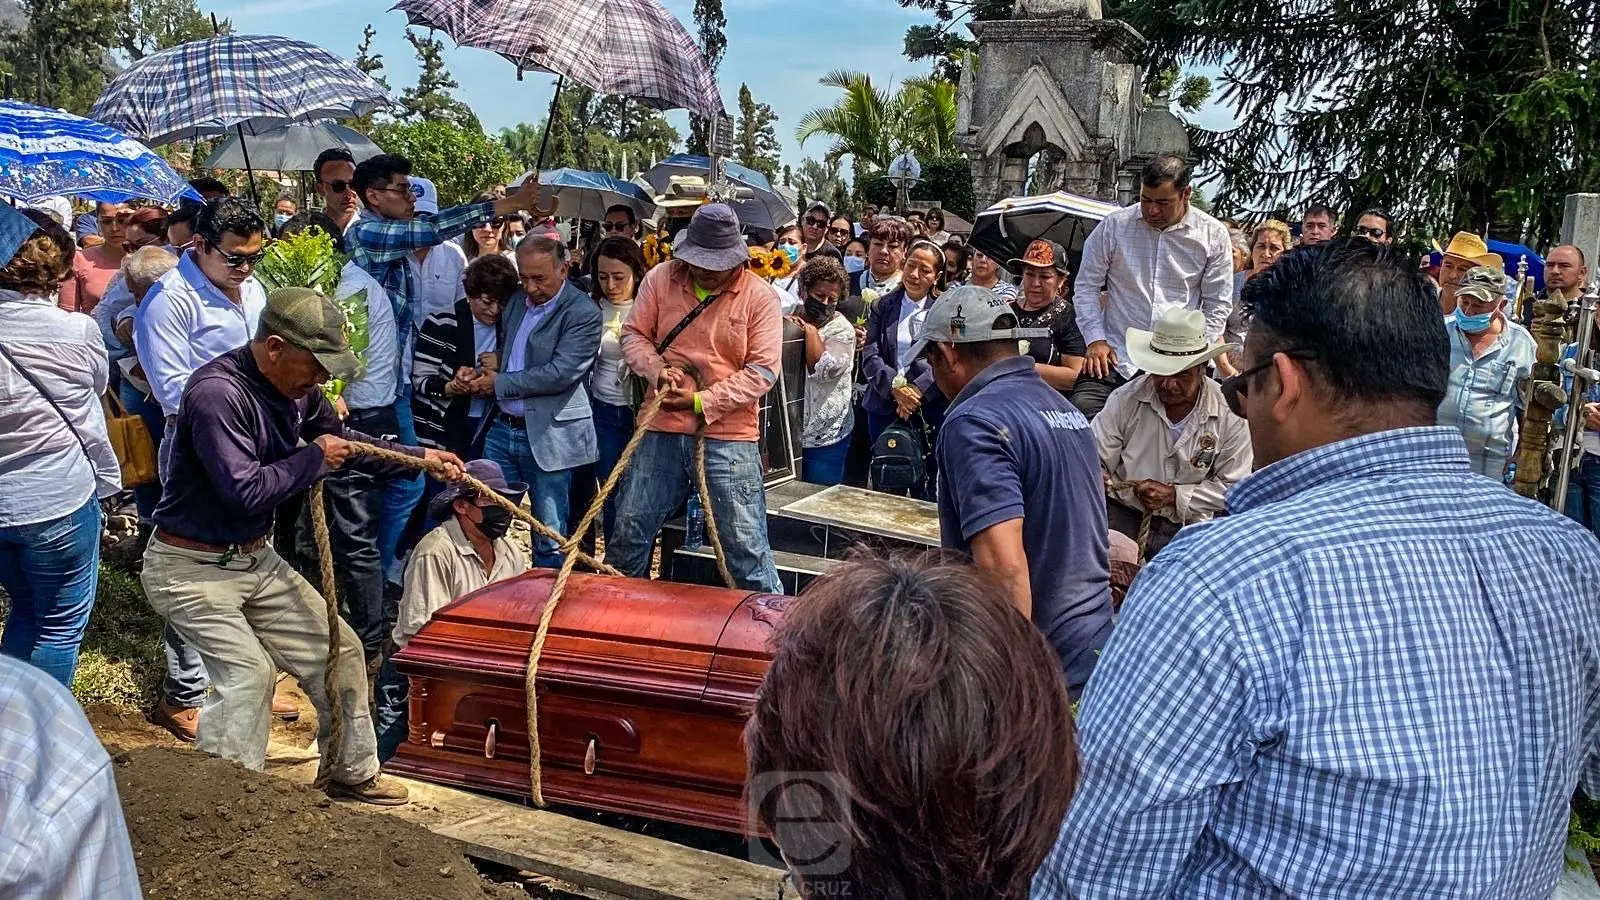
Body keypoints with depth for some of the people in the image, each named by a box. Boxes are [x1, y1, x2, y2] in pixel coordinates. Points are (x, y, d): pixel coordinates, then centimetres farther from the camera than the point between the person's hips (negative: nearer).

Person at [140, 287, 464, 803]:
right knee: (249, 670, -22)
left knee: (339, 651, 9)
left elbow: (342, 441, 17)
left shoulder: (297, 389, -1)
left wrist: (421, 457, 10)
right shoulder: (216, 393, -27)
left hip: (256, 560, 8)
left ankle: (353, 775, 26)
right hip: (191, 567, -8)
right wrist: (313, 459, -18)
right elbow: (245, 490, -31)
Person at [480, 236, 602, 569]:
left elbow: (561, 373, -20)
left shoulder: (583, 313, -11)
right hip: (502, 428, 7)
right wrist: (489, 361, 5)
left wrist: (500, 384, -11)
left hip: (548, 437, -6)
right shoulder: (516, 301, 11)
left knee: (549, 540, 4)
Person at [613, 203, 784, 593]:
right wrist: (656, 369, -13)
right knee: (630, 530, 15)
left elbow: (762, 370, -11)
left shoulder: (759, 296, -8)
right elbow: (634, 334, 8)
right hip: (663, 429, 4)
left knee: (745, 545, -1)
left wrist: (701, 402, -15)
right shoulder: (660, 279, 1)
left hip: (728, 435, -3)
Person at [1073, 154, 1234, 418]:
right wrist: (1095, 339, -2)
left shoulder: (1213, 235, 3)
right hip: (1115, 359, 0)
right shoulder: (1113, 226, 2)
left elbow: (1217, 306, 6)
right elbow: (1086, 287, 9)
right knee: (1081, 414, -21)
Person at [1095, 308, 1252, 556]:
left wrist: (1174, 496, -14)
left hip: (1187, 523, 1)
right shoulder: (1126, 399, -4)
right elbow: (1094, 460, -5)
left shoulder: (1229, 416, -6)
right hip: (1123, 507, 0)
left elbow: (1233, 487, -3)